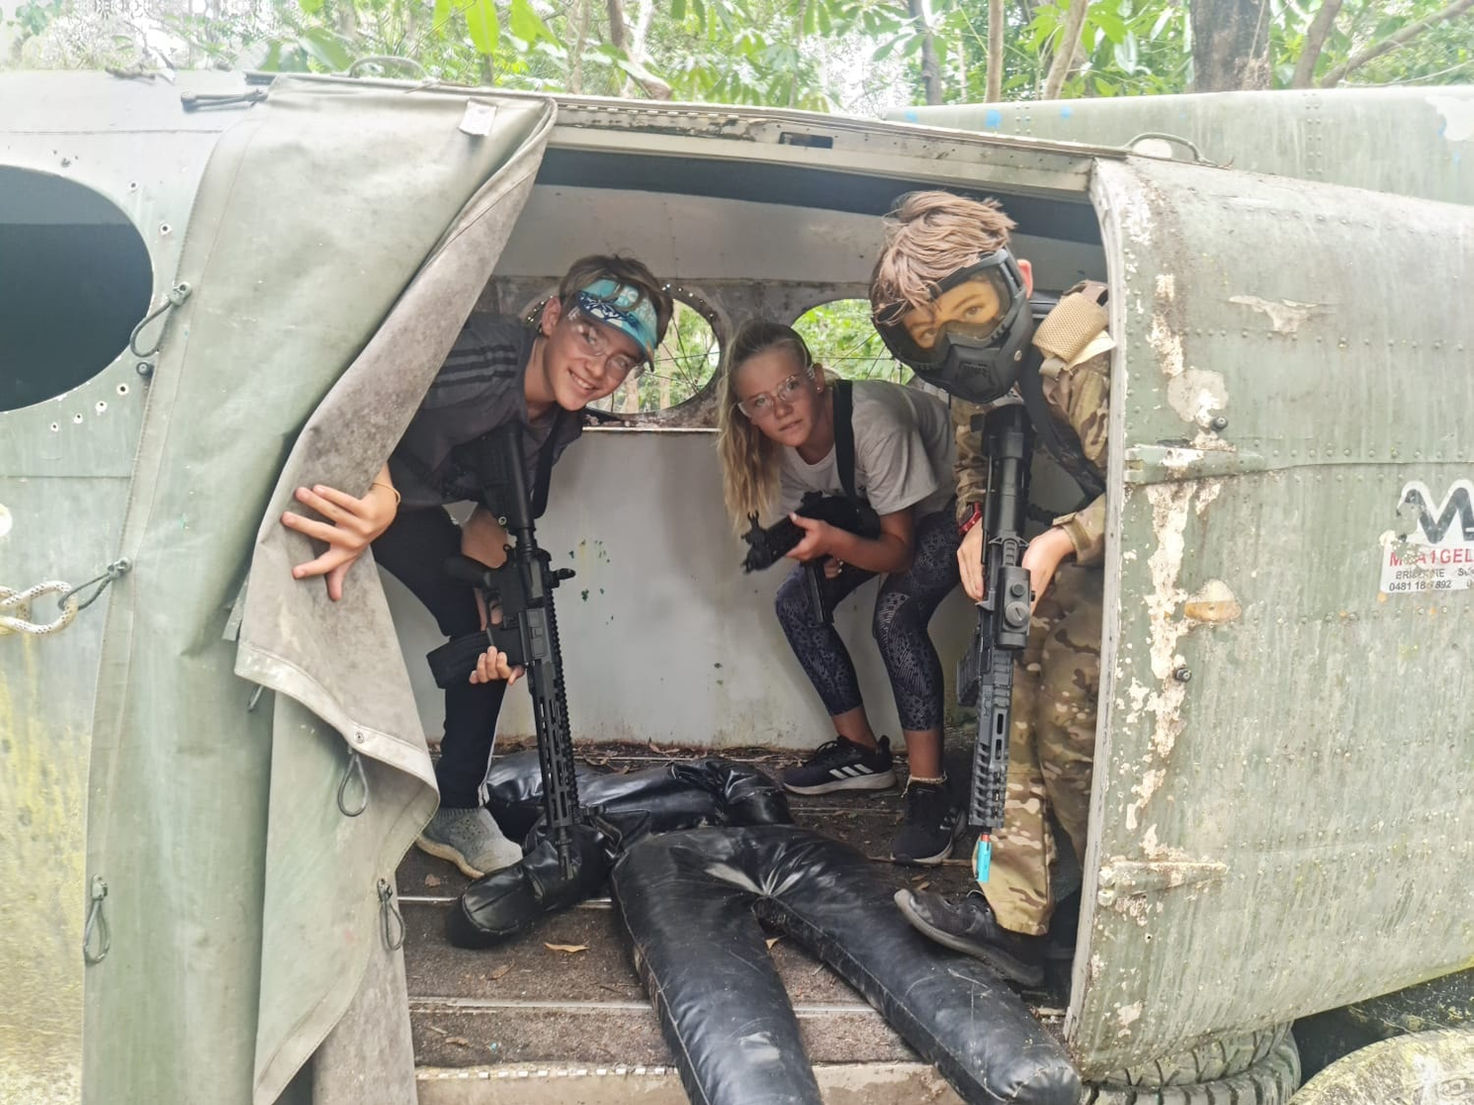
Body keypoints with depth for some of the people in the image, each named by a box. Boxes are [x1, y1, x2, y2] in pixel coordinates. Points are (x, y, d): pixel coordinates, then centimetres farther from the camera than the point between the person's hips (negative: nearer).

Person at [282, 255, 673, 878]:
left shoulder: (560, 423, -9)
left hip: (408, 503, 7)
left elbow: (490, 519, -5)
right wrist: (381, 497, -62)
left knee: (491, 640, 1)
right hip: (347, 486, -7)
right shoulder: (484, 356, -34)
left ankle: (455, 810, 14)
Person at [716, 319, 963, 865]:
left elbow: (900, 550, -29)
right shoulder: (778, 444, -18)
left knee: (895, 615, -29)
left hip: (952, 499, -7)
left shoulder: (871, 423, -37)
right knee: (797, 601, -7)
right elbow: (807, 528, -3)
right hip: (869, 510, 7)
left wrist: (836, 541, -47)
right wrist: (817, 548, -26)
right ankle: (862, 751, 8)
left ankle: (929, 789, -19)